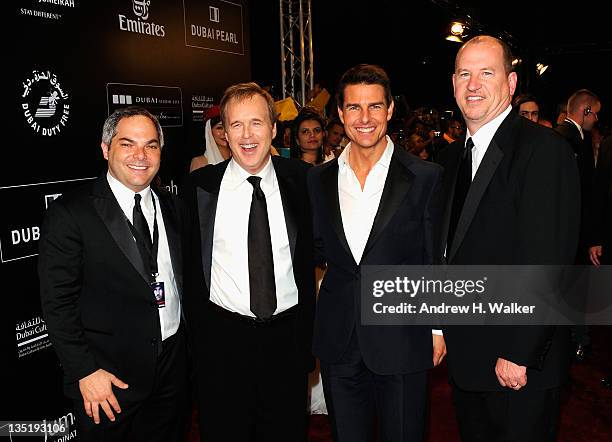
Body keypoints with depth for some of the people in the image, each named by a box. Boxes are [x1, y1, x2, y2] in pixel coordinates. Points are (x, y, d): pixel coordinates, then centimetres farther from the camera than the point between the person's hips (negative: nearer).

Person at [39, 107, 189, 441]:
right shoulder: (69, 213, -12)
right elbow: (57, 302, -13)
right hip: (106, 376, -5)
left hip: (172, 367, 5)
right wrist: (85, 371, -15)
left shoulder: (173, 208, 5)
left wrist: (184, 347, 7)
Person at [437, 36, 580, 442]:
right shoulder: (452, 156, 9)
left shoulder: (545, 150, -15)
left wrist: (519, 355, -20)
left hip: (521, 364, -7)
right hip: (465, 356, 7)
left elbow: (548, 262, -21)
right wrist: (444, 329, 7)